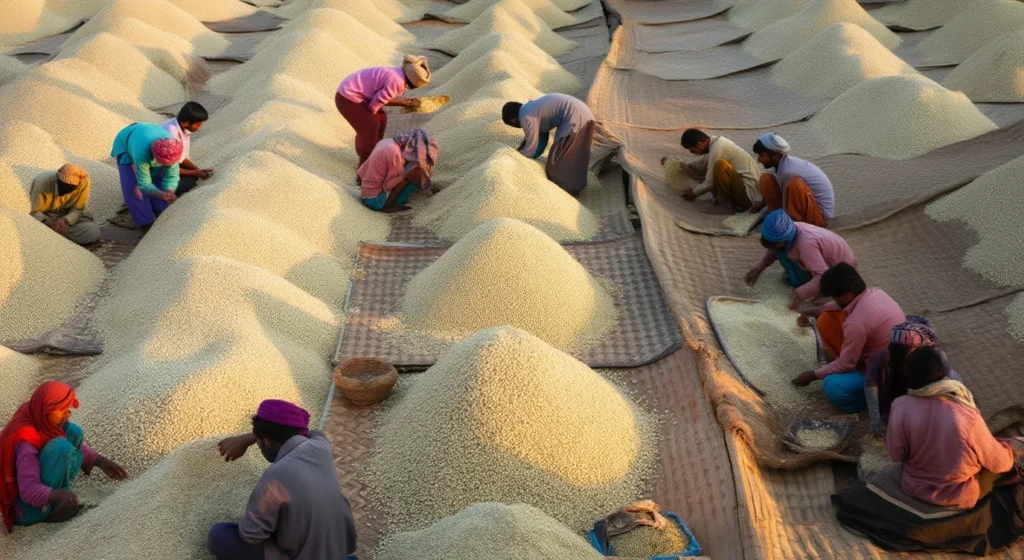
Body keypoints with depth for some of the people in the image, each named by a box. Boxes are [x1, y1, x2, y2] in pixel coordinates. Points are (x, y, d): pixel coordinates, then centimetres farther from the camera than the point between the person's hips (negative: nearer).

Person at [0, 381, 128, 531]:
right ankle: (51, 510, -15)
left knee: (73, 432, -5)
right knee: (60, 446, -29)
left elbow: (76, 445, 10)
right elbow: (29, 490, -34)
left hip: (37, 489, 9)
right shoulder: (27, 440, -29)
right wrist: (59, 495, -50)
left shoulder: (42, 420, -5)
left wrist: (100, 461, -4)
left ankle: (57, 504, -4)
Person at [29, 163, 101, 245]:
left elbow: (78, 209, -14)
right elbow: (35, 212, -19)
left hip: (69, 216, 2)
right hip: (46, 216, -2)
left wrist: (65, 220, -34)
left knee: (93, 232, -26)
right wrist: (48, 222, -40)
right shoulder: (43, 182, -27)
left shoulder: (84, 182, -26)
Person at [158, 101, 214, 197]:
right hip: (156, 172, -9)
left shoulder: (184, 128, -5)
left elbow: (183, 158, 4)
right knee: (190, 181, -20)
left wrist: (198, 170, -11)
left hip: (168, 166, 9)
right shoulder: (171, 134, -31)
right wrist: (195, 172, -19)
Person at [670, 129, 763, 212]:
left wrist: (694, 193, 3)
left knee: (721, 165, -27)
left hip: (749, 194, -10)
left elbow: (710, 183, -14)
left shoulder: (718, 149, -20)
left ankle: (732, 202, -7)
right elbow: (702, 164, 20)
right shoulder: (717, 142, 8)